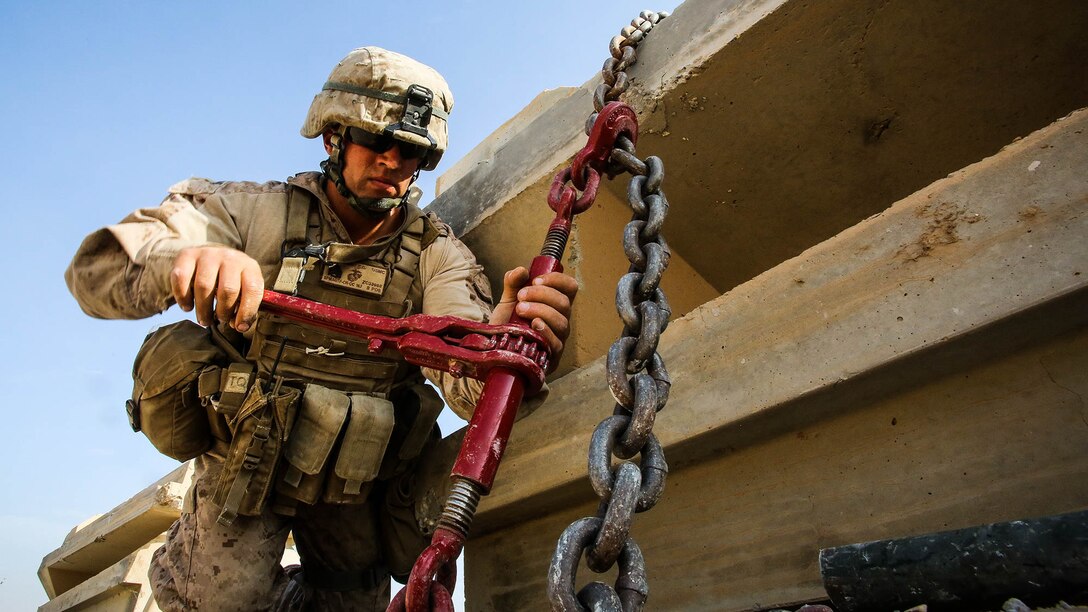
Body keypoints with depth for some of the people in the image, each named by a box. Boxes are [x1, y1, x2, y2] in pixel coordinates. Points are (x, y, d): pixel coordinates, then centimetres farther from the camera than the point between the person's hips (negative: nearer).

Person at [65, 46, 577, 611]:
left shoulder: (435, 254, -9)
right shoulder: (256, 211, -11)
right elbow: (97, 268, -22)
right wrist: (185, 259, -46)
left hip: (360, 478, 2)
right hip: (245, 455, -2)